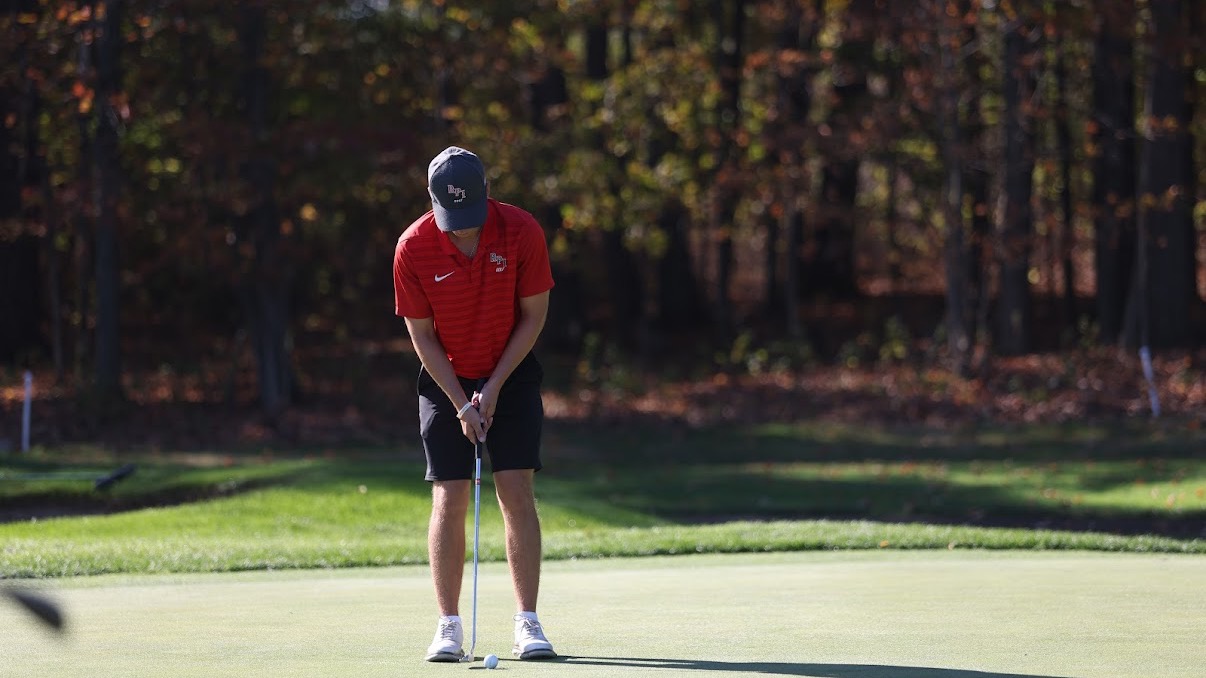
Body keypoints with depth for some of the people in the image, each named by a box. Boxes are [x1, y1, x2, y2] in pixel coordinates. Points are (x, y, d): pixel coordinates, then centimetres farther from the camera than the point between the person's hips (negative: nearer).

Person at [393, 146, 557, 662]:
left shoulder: (522, 232, -17)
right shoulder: (413, 248, -17)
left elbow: (534, 315, -7)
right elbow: (422, 335, -8)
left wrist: (494, 386, -11)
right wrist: (460, 403, -13)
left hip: (511, 375, 0)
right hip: (446, 381, 0)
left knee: (517, 494, -9)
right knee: (449, 499, -7)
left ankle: (527, 623, -6)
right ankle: (448, 627, -2)